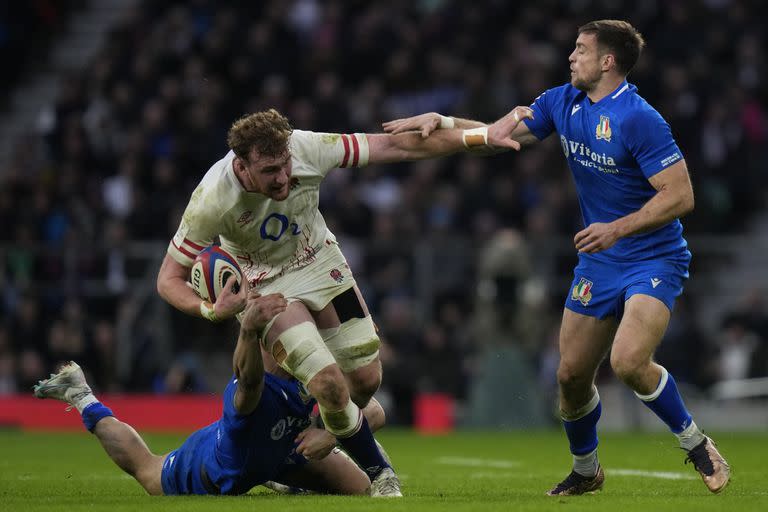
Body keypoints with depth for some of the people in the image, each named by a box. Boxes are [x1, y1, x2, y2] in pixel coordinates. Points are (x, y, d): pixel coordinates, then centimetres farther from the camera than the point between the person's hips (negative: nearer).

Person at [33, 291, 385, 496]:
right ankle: (81, 398, 44)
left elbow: (373, 412, -28)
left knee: (359, 487, 5)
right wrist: (248, 329, -93)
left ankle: (268, 476, 32)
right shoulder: (248, 391, -49)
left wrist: (332, 434, -47)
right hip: (213, 472, -5)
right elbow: (249, 378, -74)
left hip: (279, 453, 5)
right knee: (143, 468, 24)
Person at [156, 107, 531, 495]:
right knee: (330, 383, -19)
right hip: (264, 286, -4)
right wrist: (211, 310, -42)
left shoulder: (306, 148, -28)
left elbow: (395, 146, -18)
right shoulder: (211, 200, -32)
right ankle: (377, 471, 8)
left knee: (366, 378, 2)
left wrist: (481, 137, -18)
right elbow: (169, 279, -21)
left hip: (320, 263, 4)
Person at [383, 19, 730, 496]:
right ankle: (585, 470, 29)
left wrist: (618, 228, -27)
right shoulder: (562, 103, 4)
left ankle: (696, 443, -4)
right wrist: (439, 120, -1)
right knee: (572, 374, 5)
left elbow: (680, 196, -21)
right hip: (599, 261, 7)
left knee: (629, 361, -26)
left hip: (654, 258, -7)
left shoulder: (640, 119, -19)